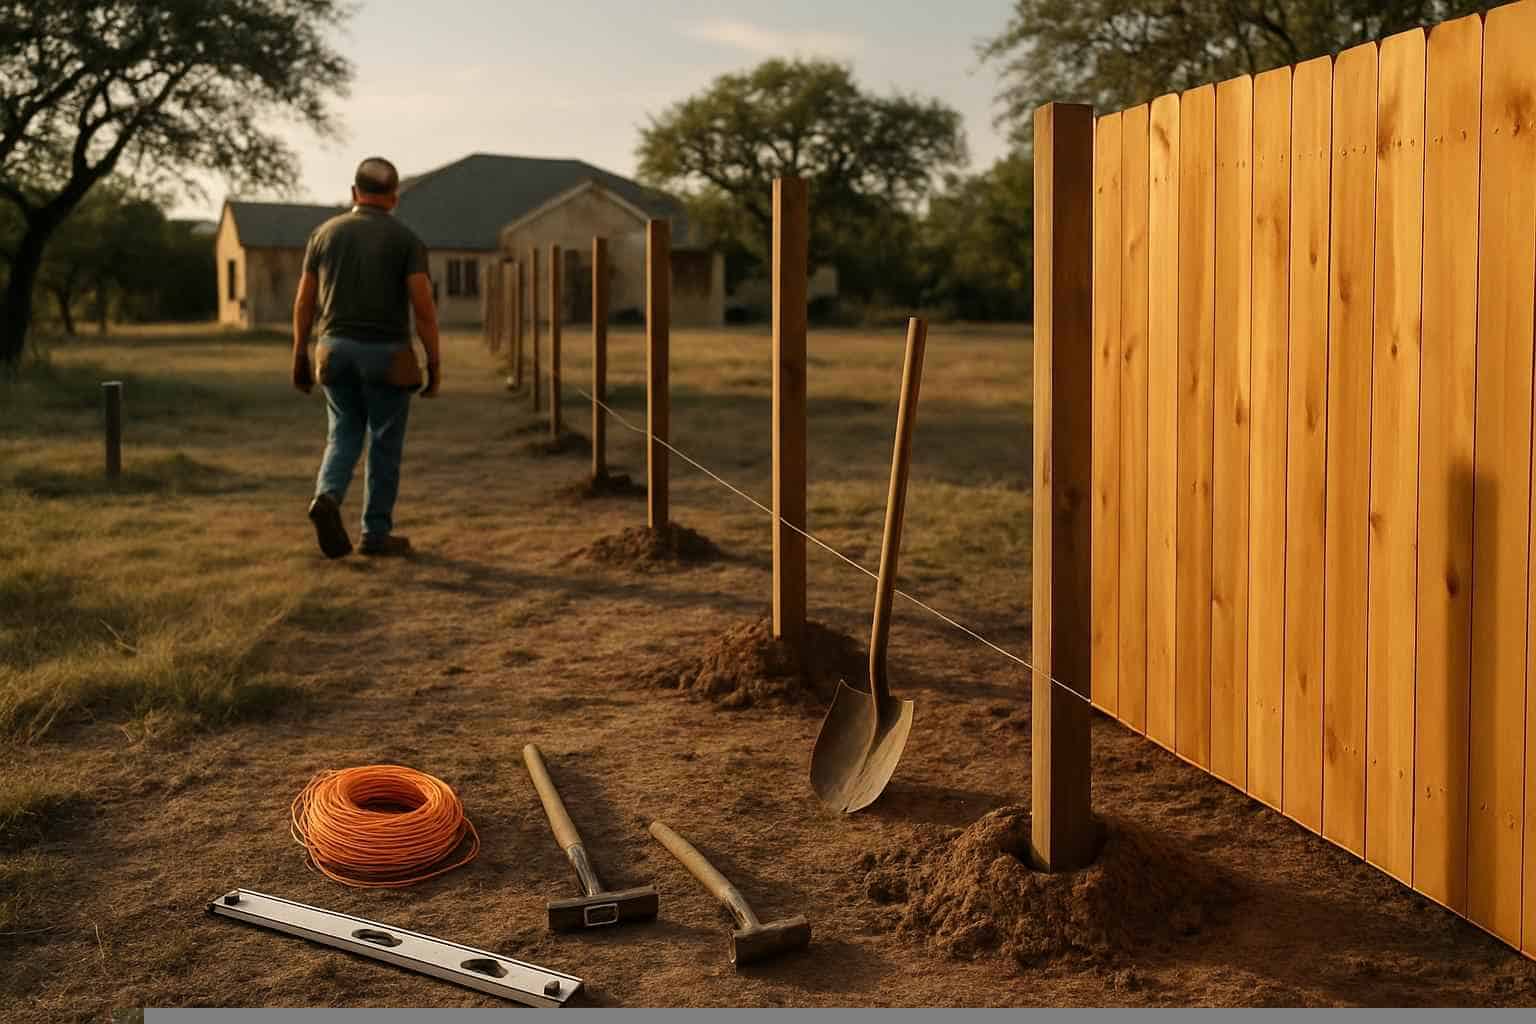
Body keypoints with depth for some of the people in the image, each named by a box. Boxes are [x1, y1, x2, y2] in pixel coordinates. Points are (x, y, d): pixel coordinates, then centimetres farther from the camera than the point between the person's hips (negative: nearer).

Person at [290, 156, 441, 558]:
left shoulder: (325, 233, 4)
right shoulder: (406, 239, -6)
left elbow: (304, 301, 5)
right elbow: (424, 306, -12)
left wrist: (300, 357, 12)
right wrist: (435, 363, -7)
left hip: (335, 351, 3)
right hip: (387, 356, -3)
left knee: (345, 435, 15)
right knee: (385, 445, 8)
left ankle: (328, 498, -11)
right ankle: (376, 533, 11)